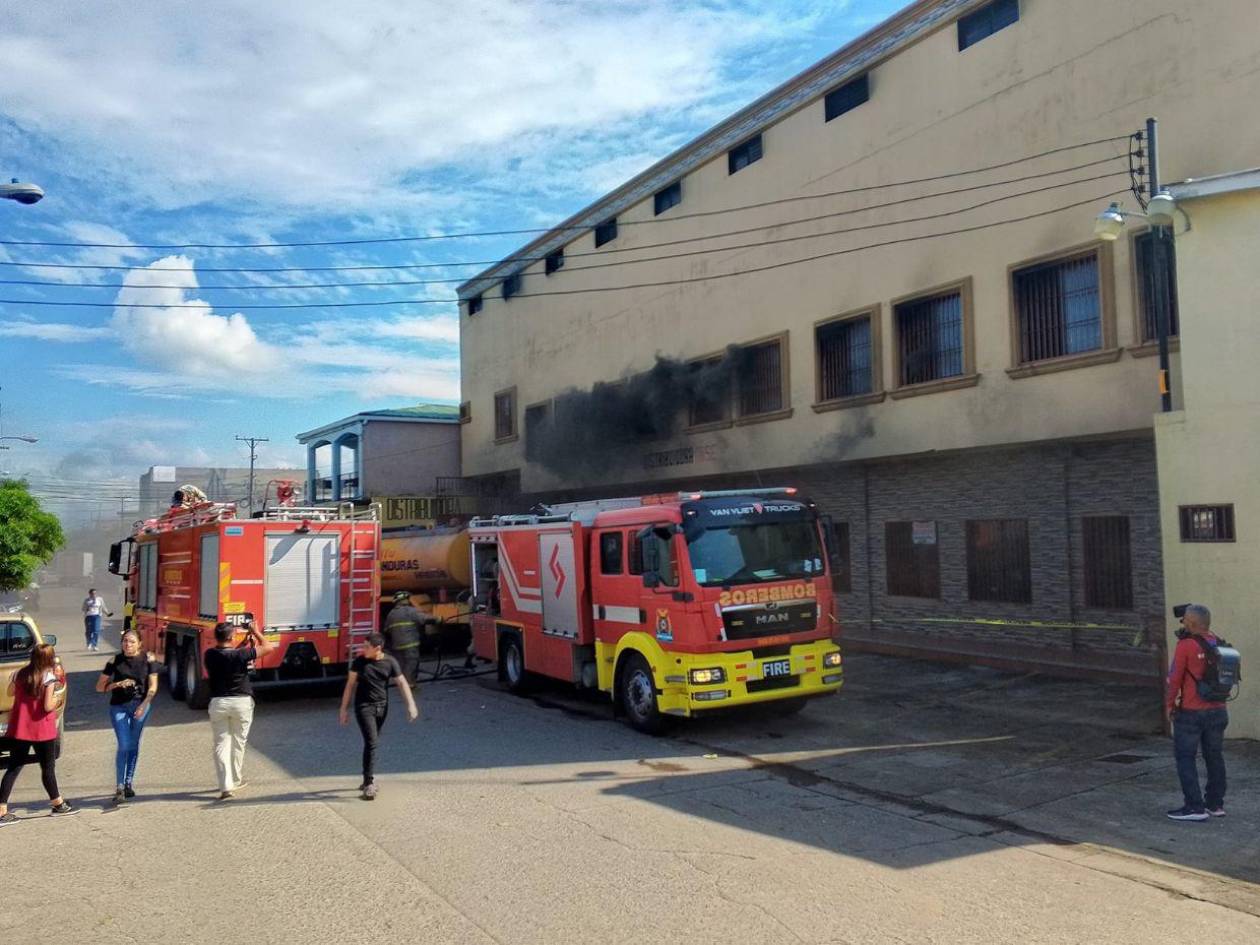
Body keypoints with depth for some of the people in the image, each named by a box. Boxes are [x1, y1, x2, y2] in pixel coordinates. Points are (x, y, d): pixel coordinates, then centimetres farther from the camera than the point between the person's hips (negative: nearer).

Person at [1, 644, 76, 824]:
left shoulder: (20, 674, 3)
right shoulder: (49, 677, -14)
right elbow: (48, 706, -18)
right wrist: (57, 698, 0)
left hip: (18, 728, 5)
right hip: (41, 730, -5)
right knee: (48, 767, 10)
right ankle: (58, 805, 24)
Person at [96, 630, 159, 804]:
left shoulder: (147, 659, -1)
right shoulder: (115, 661, -1)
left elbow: (153, 686, -2)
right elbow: (99, 686, 2)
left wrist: (143, 705, -14)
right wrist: (117, 684, -15)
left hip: (141, 705, 1)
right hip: (119, 706, -1)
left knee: (134, 745, 9)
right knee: (124, 745, -10)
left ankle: (129, 783, 22)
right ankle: (119, 787, -5)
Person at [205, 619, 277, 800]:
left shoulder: (210, 655, -4)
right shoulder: (240, 655, -15)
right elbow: (267, 647, -7)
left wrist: (246, 640, 14)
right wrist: (255, 632, 3)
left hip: (218, 703, 2)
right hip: (242, 702, -2)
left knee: (221, 744, 5)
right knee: (238, 742, 15)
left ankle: (226, 785, -5)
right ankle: (236, 781, 26)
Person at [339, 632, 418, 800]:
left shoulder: (390, 662, -4)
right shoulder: (359, 661, -6)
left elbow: (402, 683, -2)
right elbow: (350, 685, -1)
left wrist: (411, 705, -10)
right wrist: (344, 709, -1)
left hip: (382, 706, 2)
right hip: (364, 706, -2)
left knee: (373, 743, 14)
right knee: (371, 742, -13)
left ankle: (368, 779, 30)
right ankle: (369, 783, -12)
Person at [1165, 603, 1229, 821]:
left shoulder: (1186, 645, -16)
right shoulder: (1218, 643, 2)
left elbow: (1175, 678, -13)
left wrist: (1169, 704, -3)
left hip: (1190, 712, -7)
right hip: (1218, 711, 7)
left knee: (1185, 758, 1)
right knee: (1215, 757, 16)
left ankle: (1194, 807, -1)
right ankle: (1215, 804, 25)